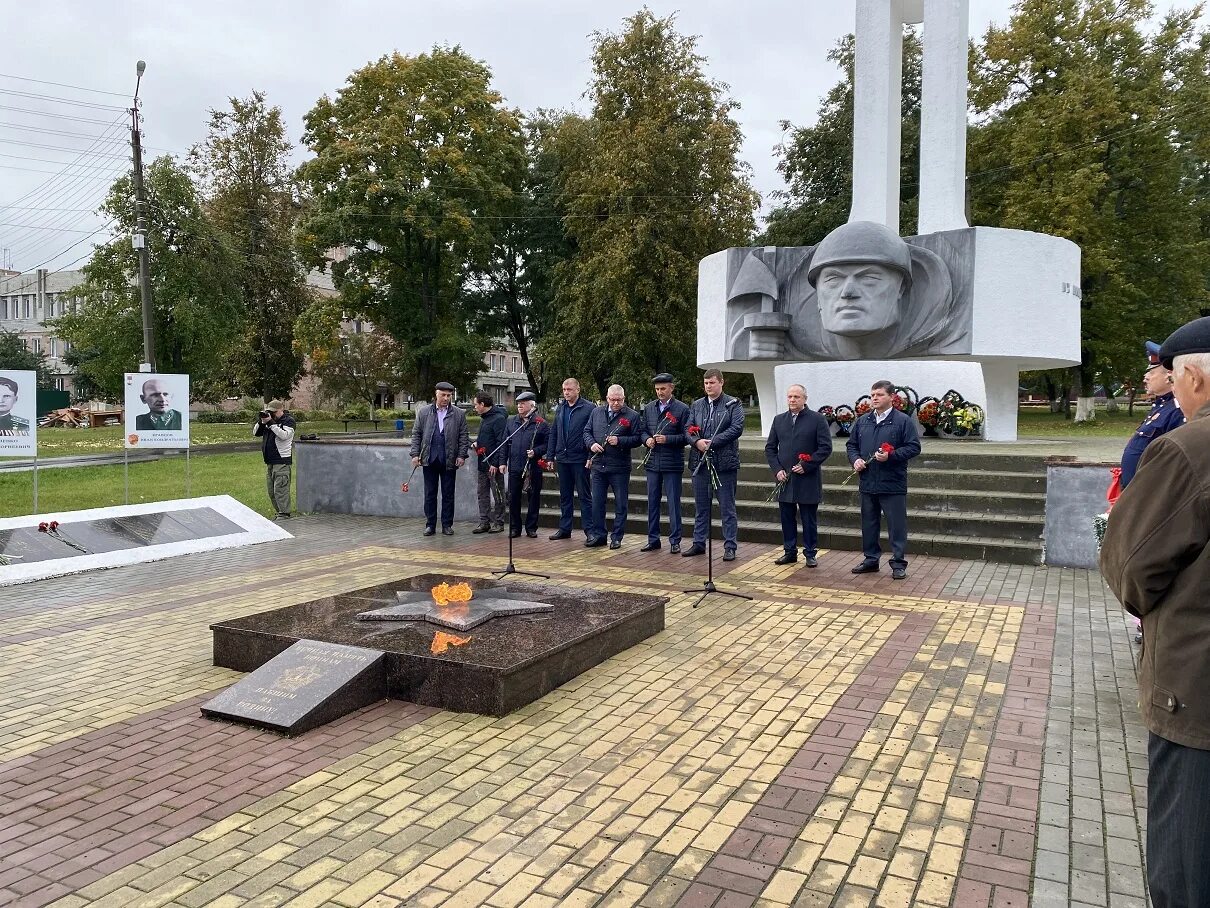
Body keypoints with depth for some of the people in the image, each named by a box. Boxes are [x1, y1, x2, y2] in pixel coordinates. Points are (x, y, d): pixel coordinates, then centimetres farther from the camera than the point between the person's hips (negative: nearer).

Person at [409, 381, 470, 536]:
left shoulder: (459, 414, 4)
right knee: (430, 494, 6)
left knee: (448, 494, 5)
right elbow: (416, 434, 7)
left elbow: (464, 436, 4)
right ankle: (430, 525, 14)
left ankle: (447, 525, 14)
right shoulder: (424, 412, 7)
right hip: (430, 460, 1)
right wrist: (415, 454, -1)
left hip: (449, 460, -1)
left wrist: (462, 455, -5)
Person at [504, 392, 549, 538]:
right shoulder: (511, 422, 9)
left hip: (534, 467, -3)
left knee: (533, 498, 5)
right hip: (514, 467, 3)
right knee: (513, 498, 6)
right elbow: (505, 443, 10)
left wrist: (536, 451, -16)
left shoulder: (541, 423, -2)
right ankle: (514, 527, 17)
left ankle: (531, 528, 16)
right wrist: (503, 461, 4)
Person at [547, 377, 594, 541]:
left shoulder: (588, 408, -7)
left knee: (584, 495, 1)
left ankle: (589, 529, 6)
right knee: (565, 495, 13)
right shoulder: (560, 409, 11)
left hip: (580, 458, -6)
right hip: (562, 458, 6)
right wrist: (550, 456, 9)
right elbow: (553, 433, 14)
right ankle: (564, 528, 21)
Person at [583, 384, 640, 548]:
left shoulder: (632, 415, -3)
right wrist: (591, 443, -5)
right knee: (597, 503, 9)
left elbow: (636, 439, -6)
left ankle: (617, 537, 14)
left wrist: (619, 441, -20)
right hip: (598, 465, 3)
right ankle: (597, 535, 21)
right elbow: (587, 431, 14)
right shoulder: (596, 412, 9)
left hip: (620, 467, -3)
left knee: (621, 504, 4)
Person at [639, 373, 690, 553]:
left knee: (673, 503, 1)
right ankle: (653, 540, 20)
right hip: (652, 462, 5)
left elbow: (686, 437, -7)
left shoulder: (682, 409, -4)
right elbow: (642, 430, 16)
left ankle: (675, 541, 10)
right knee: (652, 502, 10)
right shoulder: (649, 408, 11)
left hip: (672, 463, -5)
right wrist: (647, 439, -5)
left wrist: (667, 439, -19)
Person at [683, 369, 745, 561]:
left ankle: (730, 547, 8)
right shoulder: (696, 405, 13)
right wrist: (697, 441, -13)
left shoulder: (733, 404, 0)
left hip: (725, 462, -4)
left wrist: (712, 442, -17)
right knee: (701, 507, 12)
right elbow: (688, 429, 8)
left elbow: (737, 428, -12)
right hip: (700, 462, 4)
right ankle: (699, 543, 22)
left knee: (727, 507, 1)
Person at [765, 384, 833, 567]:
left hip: (808, 480, -4)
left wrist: (806, 466, -14)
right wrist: (777, 470, -3)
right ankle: (790, 552, 20)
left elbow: (826, 448, -7)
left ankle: (811, 553, 14)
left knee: (809, 519, 4)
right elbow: (770, 448, 11)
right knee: (787, 518, 10)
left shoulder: (817, 420, -3)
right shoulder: (779, 420, 10)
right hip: (784, 479, 4)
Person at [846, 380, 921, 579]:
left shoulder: (903, 420, -5)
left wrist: (891, 456, -20)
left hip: (893, 485, -5)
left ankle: (898, 563, 10)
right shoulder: (862, 421, 10)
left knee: (896, 525, 1)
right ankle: (871, 559, 26)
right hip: (868, 483, 5)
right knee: (869, 524, 14)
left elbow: (913, 447, -9)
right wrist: (855, 459, -3)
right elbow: (851, 444, 17)